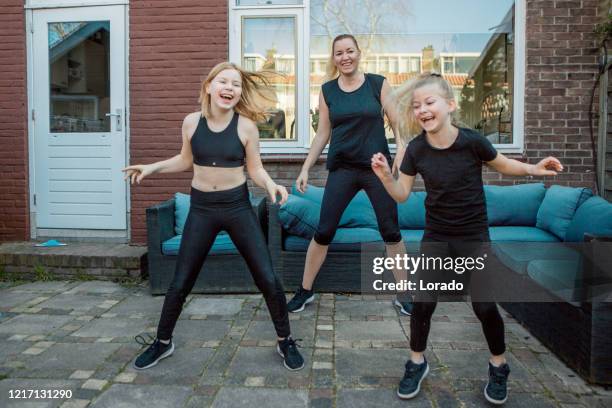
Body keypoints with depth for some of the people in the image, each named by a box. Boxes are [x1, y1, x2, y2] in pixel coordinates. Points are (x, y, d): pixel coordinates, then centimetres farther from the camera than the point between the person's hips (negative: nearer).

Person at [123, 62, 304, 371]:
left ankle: (285, 341, 21)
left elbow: (255, 169, -3)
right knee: (180, 282, 9)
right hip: (201, 209, 2)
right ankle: (162, 342, 34)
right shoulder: (191, 122, -3)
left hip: (238, 206, -1)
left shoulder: (246, 126, -9)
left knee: (267, 278, -2)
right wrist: (152, 167, 6)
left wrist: (271, 185, -22)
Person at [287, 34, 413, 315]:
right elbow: (322, 134, 9)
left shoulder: (378, 84, 0)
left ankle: (403, 296, 22)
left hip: (378, 167, 0)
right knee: (323, 232, 2)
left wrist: (401, 158, -12)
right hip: (342, 169, 1)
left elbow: (398, 125, 1)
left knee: (391, 232, 6)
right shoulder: (327, 91, 5)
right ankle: (305, 291, 19)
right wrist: (305, 168, 4)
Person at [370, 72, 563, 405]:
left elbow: (503, 165, 4)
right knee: (423, 302, 3)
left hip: (474, 237, -1)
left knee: (484, 305, 4)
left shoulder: (472, 141, -15)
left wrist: (533, 169, -11)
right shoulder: (416, 150, -10)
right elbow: (402, 195, -4)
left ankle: (498, 367, 31)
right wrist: (385, 176, -21)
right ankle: (417, 363, 26)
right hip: (435, 237, 2)